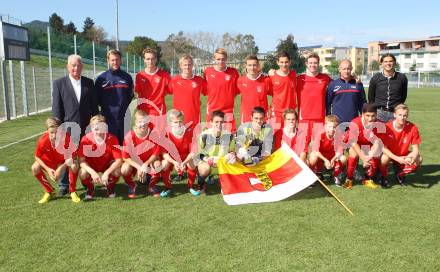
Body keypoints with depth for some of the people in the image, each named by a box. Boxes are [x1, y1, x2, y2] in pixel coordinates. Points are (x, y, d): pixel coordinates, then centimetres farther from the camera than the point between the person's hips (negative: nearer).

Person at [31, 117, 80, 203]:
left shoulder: (67, 139, -34)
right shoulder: (43, 140, -29)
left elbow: (71, 157, -23)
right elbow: (37, 157, -13)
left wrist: (61, 168, -35)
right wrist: (48, 169, -24)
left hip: (64, 161, -2)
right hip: (49, 160, 2)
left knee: (74, 166, -34)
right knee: (35, 168, -23)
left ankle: (73, 191, -8)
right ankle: (49, 191, 0)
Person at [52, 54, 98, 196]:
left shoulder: (89, 83, 8)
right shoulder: (59, 83, 2)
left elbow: (94, 105, 10)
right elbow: (56, 108, 0)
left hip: (86, 127, 2)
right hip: (67, 128, -2)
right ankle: (64, 185, 16)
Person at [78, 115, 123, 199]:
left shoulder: (112, 139, -23)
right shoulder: (86, 139, -23)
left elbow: (119, 160, -26)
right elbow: (81, 160, -24)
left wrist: (107, 172, -40)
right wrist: (92, 172, -40)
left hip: (108, 165, 0)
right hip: (91, 166, 0)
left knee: (117, 171, -31)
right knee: (83, 173, -31)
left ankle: (110, 187, 5)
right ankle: (90, 188, 5)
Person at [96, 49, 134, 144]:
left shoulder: (127, 77, 7)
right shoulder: (101, 78, 2)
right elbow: (97, 97, 9)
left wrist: (125, 108, 8)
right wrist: (105, 107, 4)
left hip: (124, 118, 2)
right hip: (107, 118, -1)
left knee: (123, 143, 6)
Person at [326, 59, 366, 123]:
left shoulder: (358, 85, 8)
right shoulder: (333, 84, 3)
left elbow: (362, 103, 12)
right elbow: (328, 103, 4)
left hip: (354, 121, 2)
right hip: (337, 121, -2)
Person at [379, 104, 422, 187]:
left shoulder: (413, 128, -17)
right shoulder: (387, 127, -23)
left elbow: (415, 149, -13)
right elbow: (383, 147, -21)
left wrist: (413, 158, -36)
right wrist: (397, 159, -33)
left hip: (403, 155, 3)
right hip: (390, 154, -3)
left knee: (419, 159, -23)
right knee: (384, 159, -36)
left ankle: (401, 174, 6)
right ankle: (384, 177, 0)